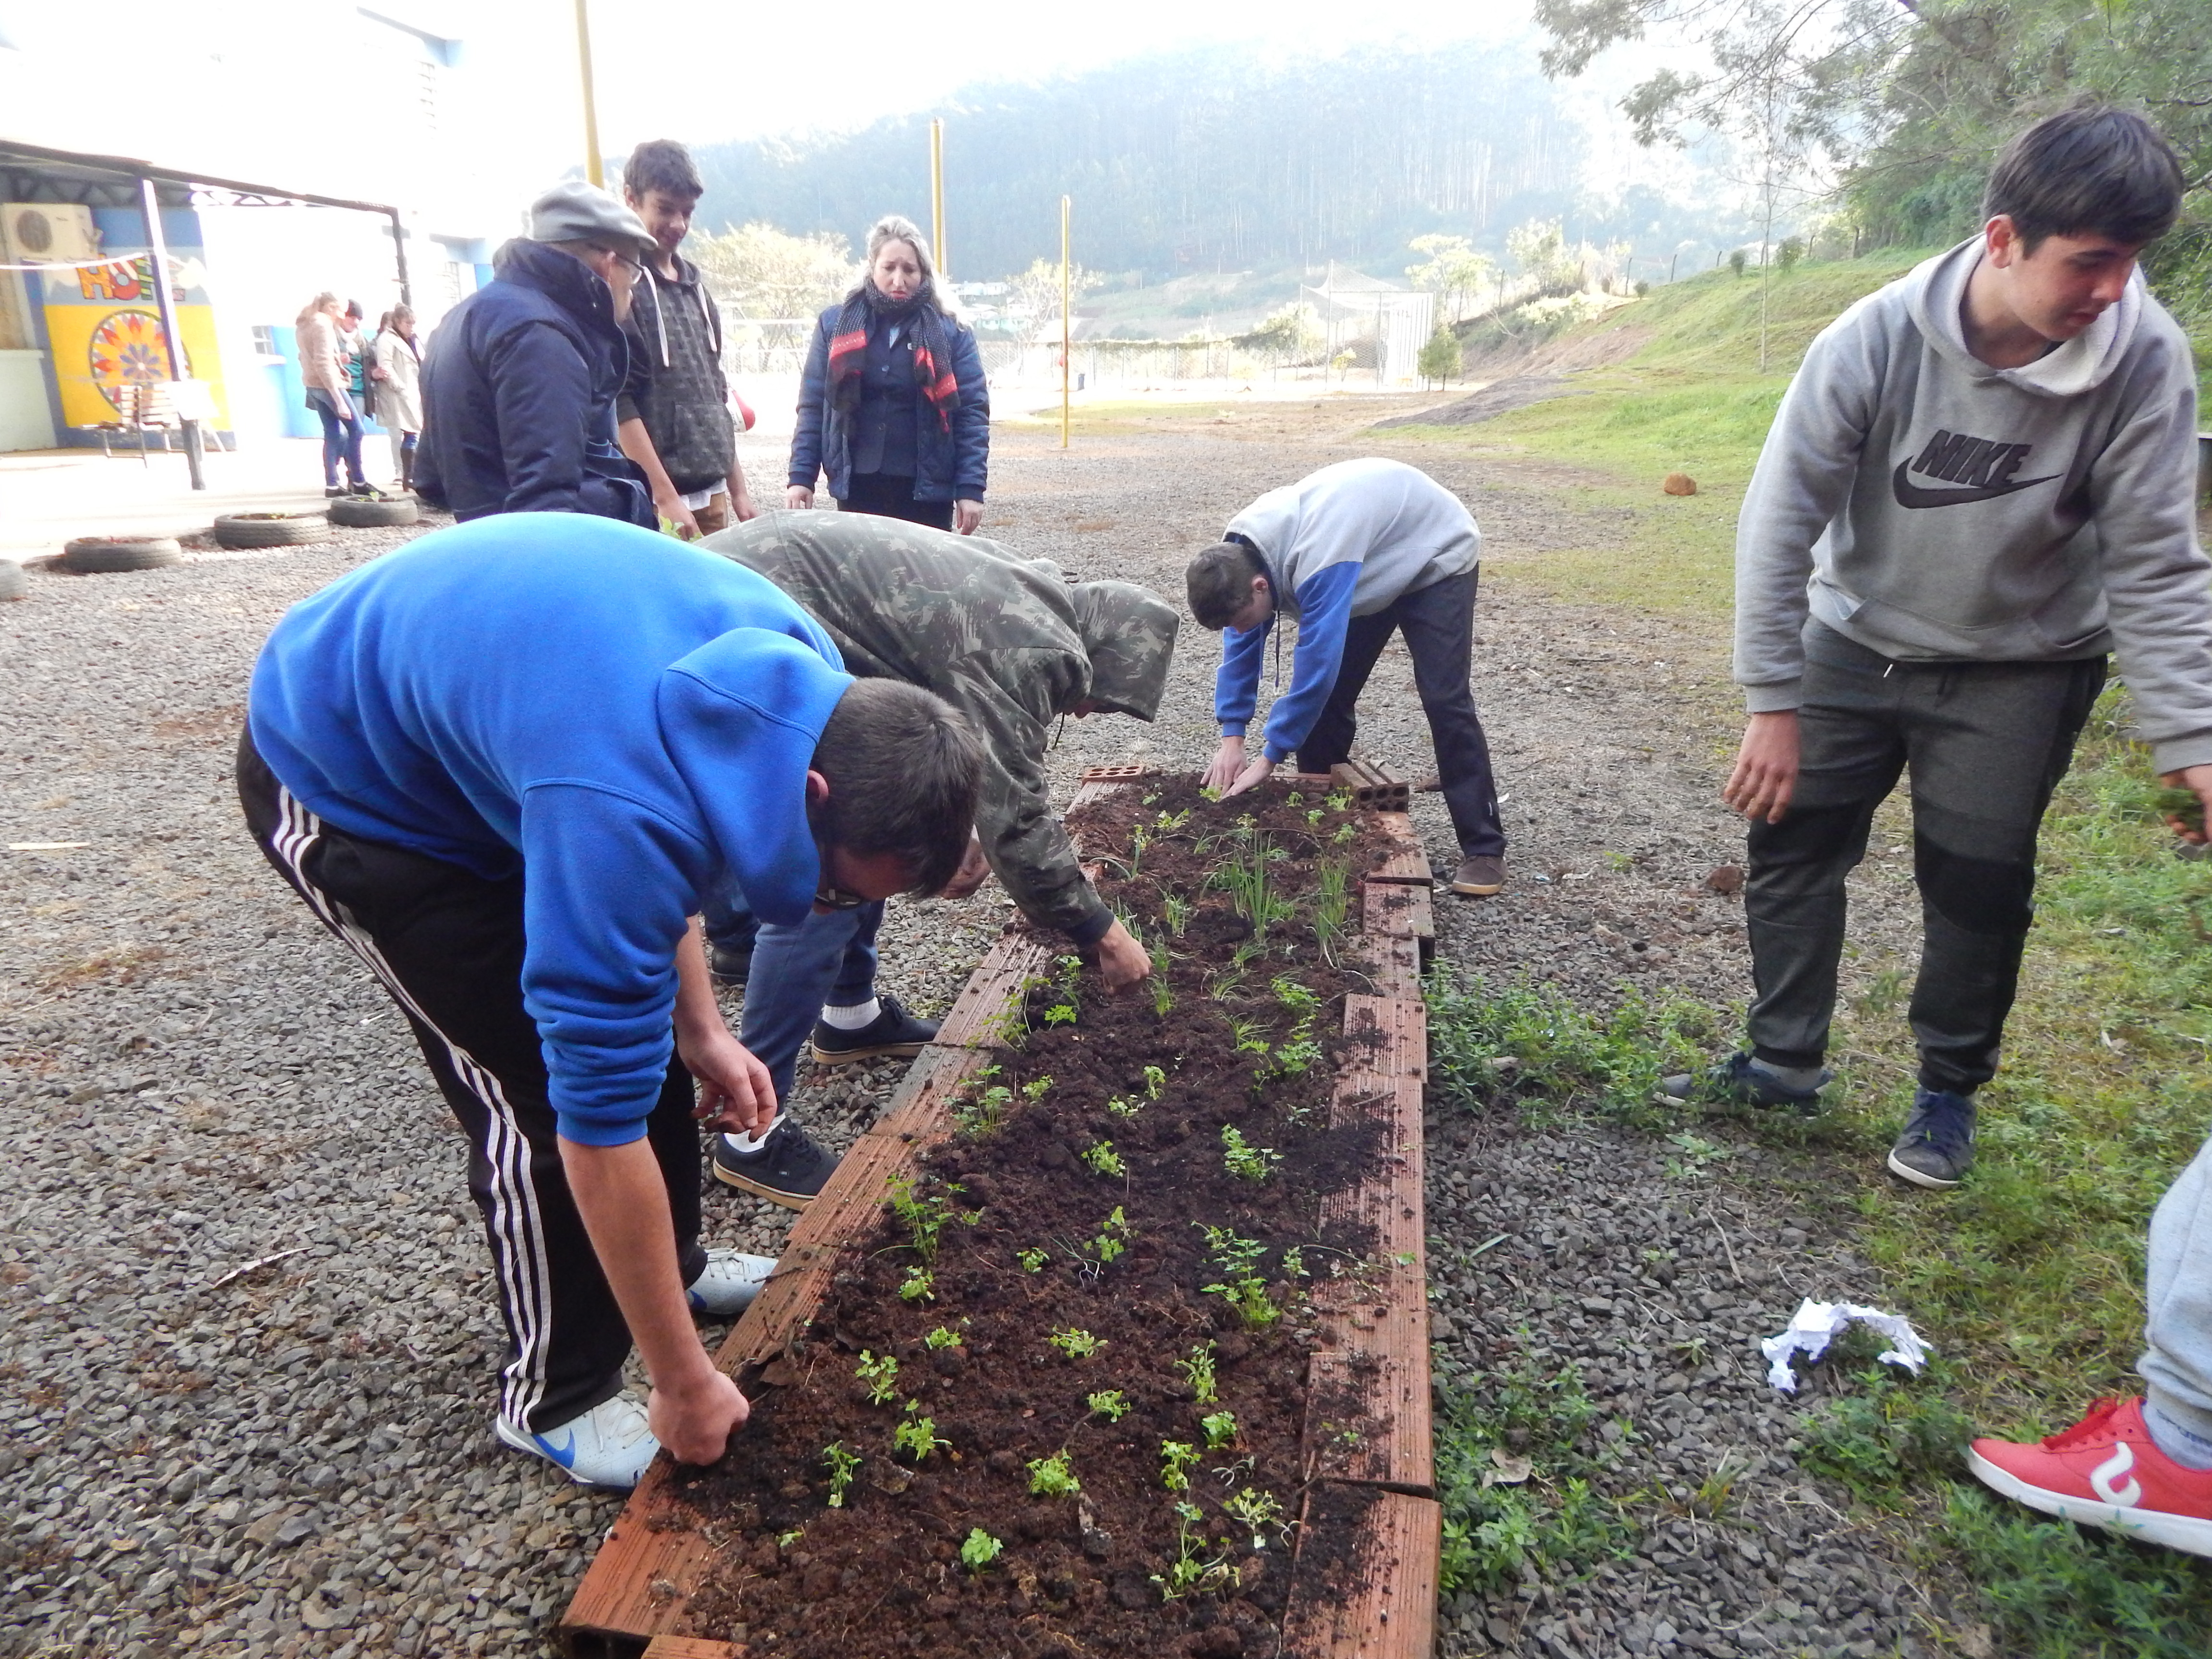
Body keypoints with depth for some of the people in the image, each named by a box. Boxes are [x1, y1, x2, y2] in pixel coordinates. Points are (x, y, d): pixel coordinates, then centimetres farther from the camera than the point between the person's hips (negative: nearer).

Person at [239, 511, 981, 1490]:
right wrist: (684, 1383, -20)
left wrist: (699, 1027, -1)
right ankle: (554, 1399, 14)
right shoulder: (624, 812, -41)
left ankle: (674, 1267, 33)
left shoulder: (793, 665, -16)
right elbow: (601, 1124, -33)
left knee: (630, 1021, 10)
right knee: (542, 1086, -8)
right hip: (344, 785, -7)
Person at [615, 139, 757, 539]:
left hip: (711, 494, 7)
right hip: (654, 500, -7)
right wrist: (665, 496, -18)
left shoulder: (693, 282, 16)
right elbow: (616, 402, -14)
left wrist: (736, 488, 17)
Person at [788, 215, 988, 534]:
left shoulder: (950, 331, 2)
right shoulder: (835, 324, 6)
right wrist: (801, 477, -2)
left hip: (927, 488, -1)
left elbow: (972, 412, -2)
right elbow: (813, 408, 6)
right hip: (858, 487, 1)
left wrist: (971, 489, -11)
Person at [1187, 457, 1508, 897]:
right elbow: (1242, 645, -7)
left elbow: (1317, 664, -40)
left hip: (1438, 555, -7)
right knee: (1329, 696, 0)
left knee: (1444, 700, -16)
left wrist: (1268, 757, -32)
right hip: (1376, 567, 8)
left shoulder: (1317, 562, -43)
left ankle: (1484, 849, -9)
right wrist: (1231, 737, -13)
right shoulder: (1241, 555, -17)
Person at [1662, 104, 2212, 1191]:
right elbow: (1779, 520, -18)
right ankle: (1784, 1064, 23)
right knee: (1790, 845, 3)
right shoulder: (1874, 341, -23)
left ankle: (1950, 1094, 25)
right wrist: (1773, 703, -18)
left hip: (2020, 668, 0)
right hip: (1856, 644, 1)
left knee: (1978, 887, 2)